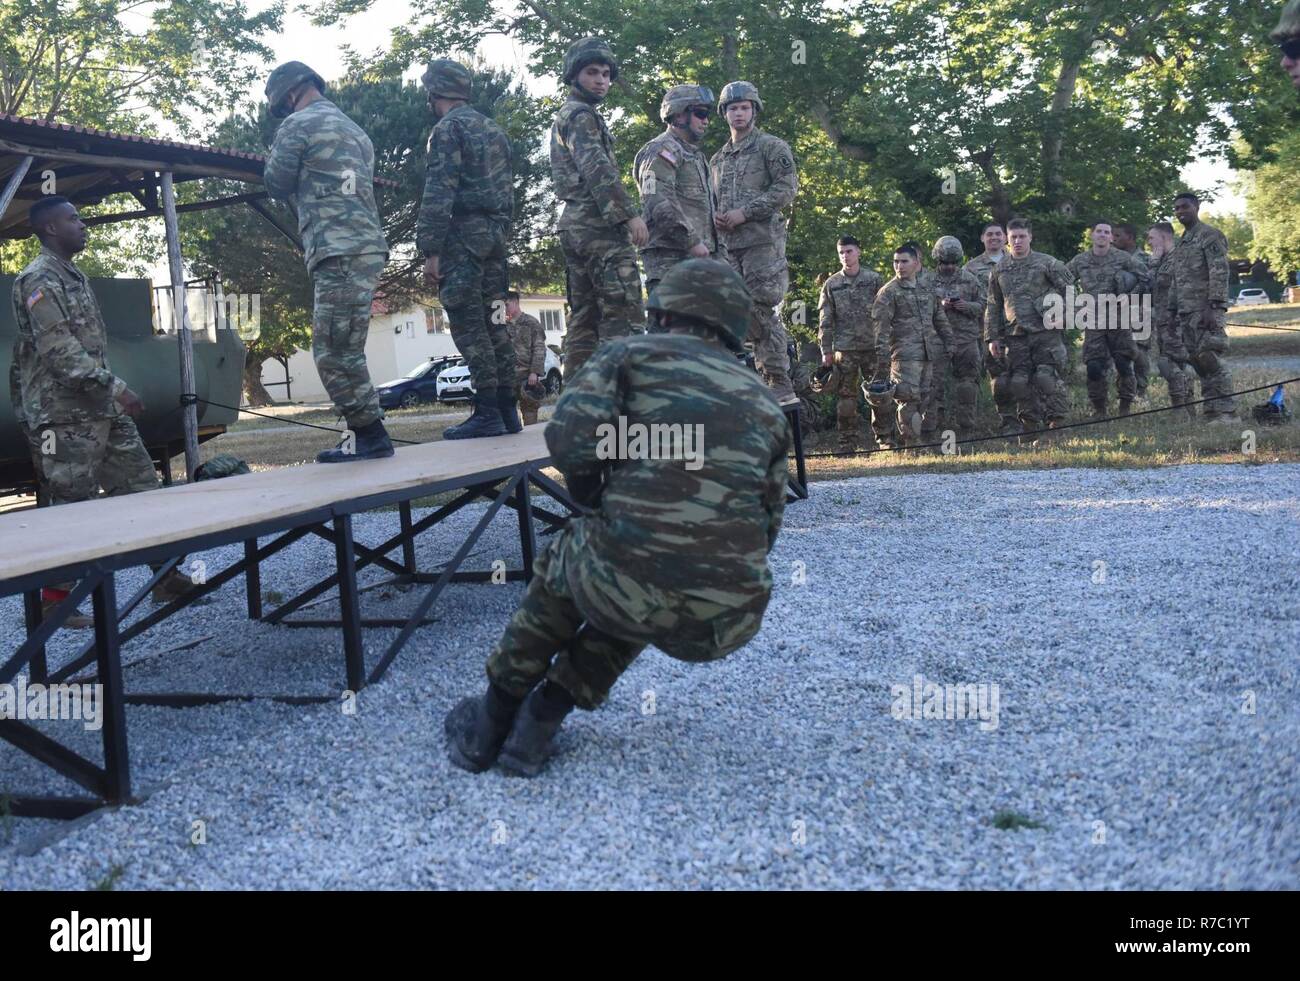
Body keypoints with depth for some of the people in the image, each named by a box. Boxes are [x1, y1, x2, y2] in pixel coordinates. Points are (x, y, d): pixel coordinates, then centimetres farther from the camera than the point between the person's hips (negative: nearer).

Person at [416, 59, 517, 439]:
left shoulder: (448, 128, -8)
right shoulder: (493, 129, 19)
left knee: (468, 325, -7)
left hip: (464, 233, -8)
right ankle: (507, 410, 9)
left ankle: (487, 414, -10)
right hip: (496, 234, 8)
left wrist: (430, 250, -16)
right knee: (493, 323, 9)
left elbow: (438, 194, -15)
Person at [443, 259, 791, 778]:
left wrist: (595, 497, 12)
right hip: (727, 623, 3)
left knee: (565, 558, 33)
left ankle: (494, 717, 39)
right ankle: (542, 720, 28)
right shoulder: (765, 404, 19)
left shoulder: (630, 354, 8)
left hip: (633, 587, -3)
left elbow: (570, 441, -9)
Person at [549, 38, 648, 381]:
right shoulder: (581, 115, -5)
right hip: (599, 225, -10)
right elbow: (597, 169, -18)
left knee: (584, 317, 8)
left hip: (573, 224, 10)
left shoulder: (562, 118, 26)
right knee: (623, 313, -14)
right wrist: (630, 214, -22)